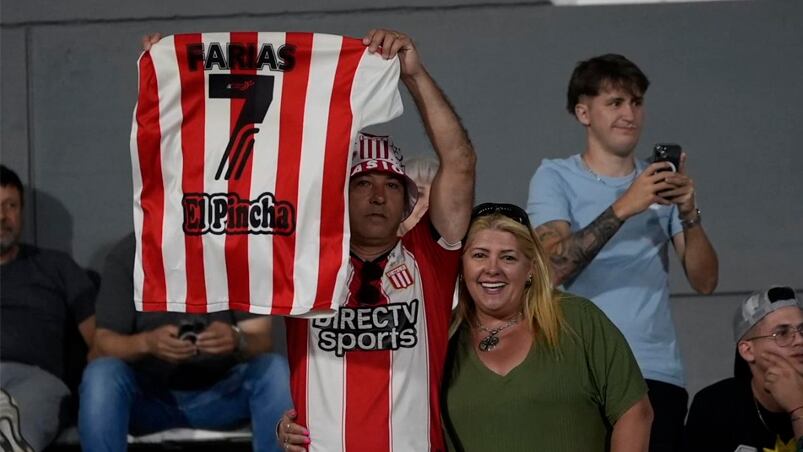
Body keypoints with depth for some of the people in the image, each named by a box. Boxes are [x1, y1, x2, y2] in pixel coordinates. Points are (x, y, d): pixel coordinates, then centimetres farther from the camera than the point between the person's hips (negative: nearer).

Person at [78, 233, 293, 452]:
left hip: (222, 393, 1)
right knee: (100, 375, -31)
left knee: (277, 372, -27)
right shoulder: (127, 254, -8)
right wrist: (147, 343, -35)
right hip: (147, 394, -1)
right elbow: (104, 342, -12)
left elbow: (262, 341, -11)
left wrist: (238, 340, -36)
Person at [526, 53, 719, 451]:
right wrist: (623, 208, -22)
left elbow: (704, 282, 5)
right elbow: (553, 267, -14)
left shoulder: (662, 183, 13)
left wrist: (689, 214, -12)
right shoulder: (555, 177, 3)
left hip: (658, 375, 3)